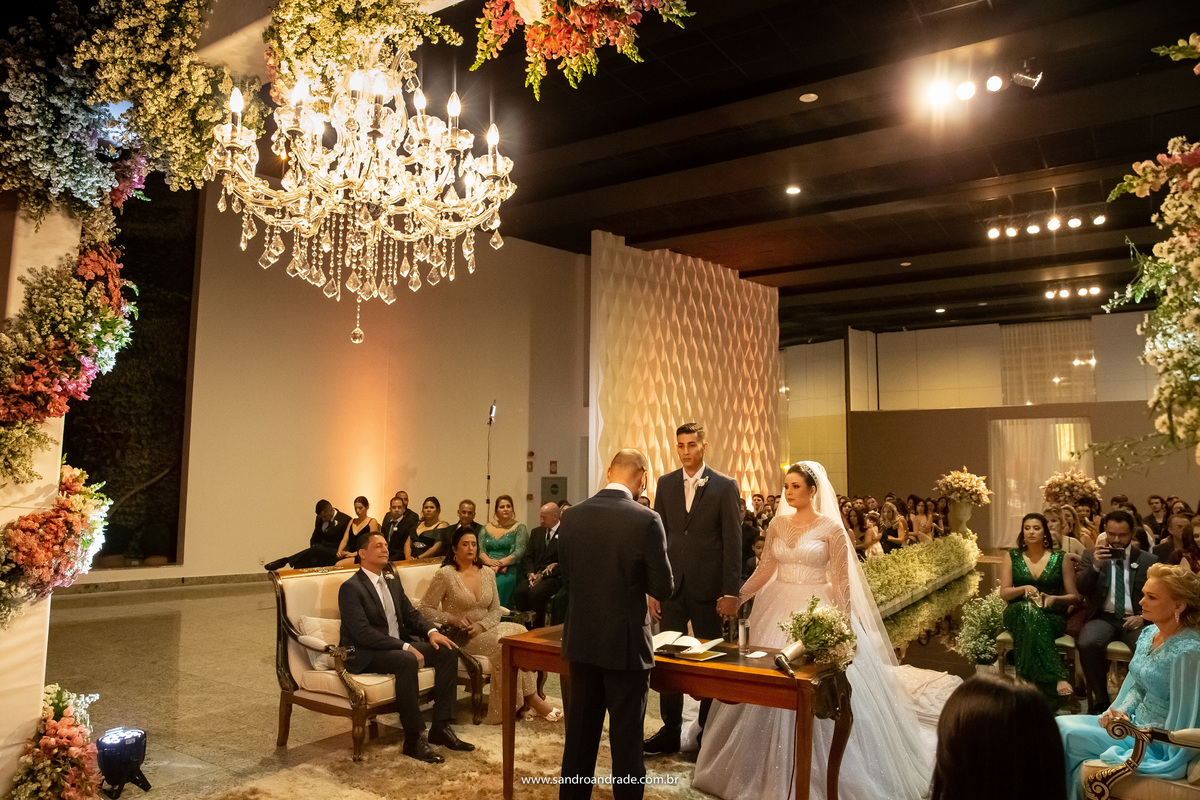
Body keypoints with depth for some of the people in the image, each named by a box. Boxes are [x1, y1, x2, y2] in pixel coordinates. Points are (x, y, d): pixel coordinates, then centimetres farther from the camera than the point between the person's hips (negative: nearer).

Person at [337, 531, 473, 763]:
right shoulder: (351, 588, -13)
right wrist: (405, 647, -27)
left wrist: (431, 631, -5)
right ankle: (413, 739, -26)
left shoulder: (392, 580, 13)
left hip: (398, 644, 9)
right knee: (407, 662, -36)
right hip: (364, 655, -9)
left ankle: (440, 727, -6)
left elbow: (410, 614, 16)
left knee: (447, 652, -8)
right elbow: (363, 633, -23)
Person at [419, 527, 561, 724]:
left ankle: (525, 702, -23)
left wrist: (481, 625, -12)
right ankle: (531, 699, -18)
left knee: (519, 631, -25)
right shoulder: (445, 575, -4)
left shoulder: (487, 574, 11)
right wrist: (452, 619, -19)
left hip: (486, 629, 5)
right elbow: (425, 609, -5)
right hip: (461, 637, -5)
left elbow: (495, 610, 8)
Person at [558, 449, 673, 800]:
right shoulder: (646, 521, -16)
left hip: (581, 640, 5)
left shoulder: (572, 517, -2)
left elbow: (567, 576, 6)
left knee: (580, 731, 18)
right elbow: (663, 588, -11)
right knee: (625, 738, 8)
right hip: (625, 642, -4)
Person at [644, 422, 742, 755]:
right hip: (672, 586, 3)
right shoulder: (665, 483, 6)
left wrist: (731, 592, -9)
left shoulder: (725, 487, -3)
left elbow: (733, 542, -5)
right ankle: (670, 731, 20)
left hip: (708, 588, -3)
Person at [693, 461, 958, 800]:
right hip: (780, 612, 4)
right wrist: (737, 595, -2)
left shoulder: (831, 528, -6)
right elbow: (764, 570, 8)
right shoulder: (777, 525, 6)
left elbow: (841, 581, -6)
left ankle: (818, 773, 16)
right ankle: (775, 769, 24)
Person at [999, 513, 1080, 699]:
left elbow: (1074, 597, 7)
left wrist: (1055, 599, -15)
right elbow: (1003, 592, 9)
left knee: (1033, 621, -39)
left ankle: (1032, 682, -40)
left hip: (1052, 616, -1)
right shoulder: (1012, 557, 12)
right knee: (1028, 608, -39)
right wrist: (1023, 589, -12)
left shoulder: (1060, 559, 9)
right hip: (1018, 615, 1)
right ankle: (1057, 678, -43)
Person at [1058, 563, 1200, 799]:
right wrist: (1122, 712, -4)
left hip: (1157, 744, -8)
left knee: (1064, 733, -12)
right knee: (1060, 724, -4)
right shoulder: (1148, 634, 2)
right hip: (1135, 723, 8)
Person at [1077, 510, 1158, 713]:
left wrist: (1143, 617, -9)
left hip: (1134, 619, 1)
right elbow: (1081, 589, 0)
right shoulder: (1091, 555, 8)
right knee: (1087, 643, -32)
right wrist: (1095, 566, -17)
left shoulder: (1147, 560, 9)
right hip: (1103, 617, 0)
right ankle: (1099, 700, -14)